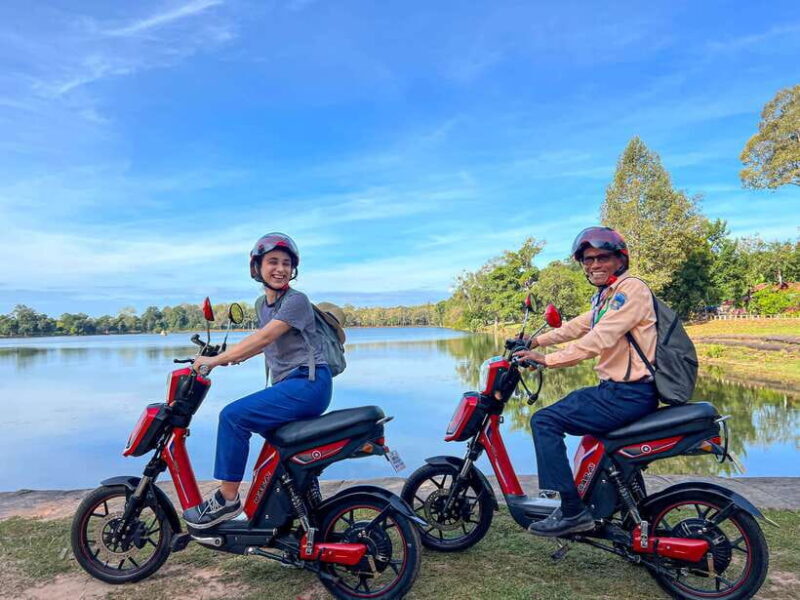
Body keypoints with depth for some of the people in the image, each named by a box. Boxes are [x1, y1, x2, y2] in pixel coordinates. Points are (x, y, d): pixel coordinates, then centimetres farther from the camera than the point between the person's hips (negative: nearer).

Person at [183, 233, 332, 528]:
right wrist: (231, 356, 18)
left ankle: (227, 499, -7)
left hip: (309, 383, -10)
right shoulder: (263, 305, 17)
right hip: (286, 385, 10)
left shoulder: (296, 300, -9)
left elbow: (264, 338, -19)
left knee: (233, 415, -19)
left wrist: (215, 360, -18)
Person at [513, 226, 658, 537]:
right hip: (615, 388, 11)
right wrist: (535, 341, 18)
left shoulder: (631, 288, -14)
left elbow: (598, 340, -23)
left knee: (544, 421, -14)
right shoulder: (605, 296, 18)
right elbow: (577, 326, 24)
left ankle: (572, 511, -11)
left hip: (629, 394, -11)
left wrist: (546, 359, -20)